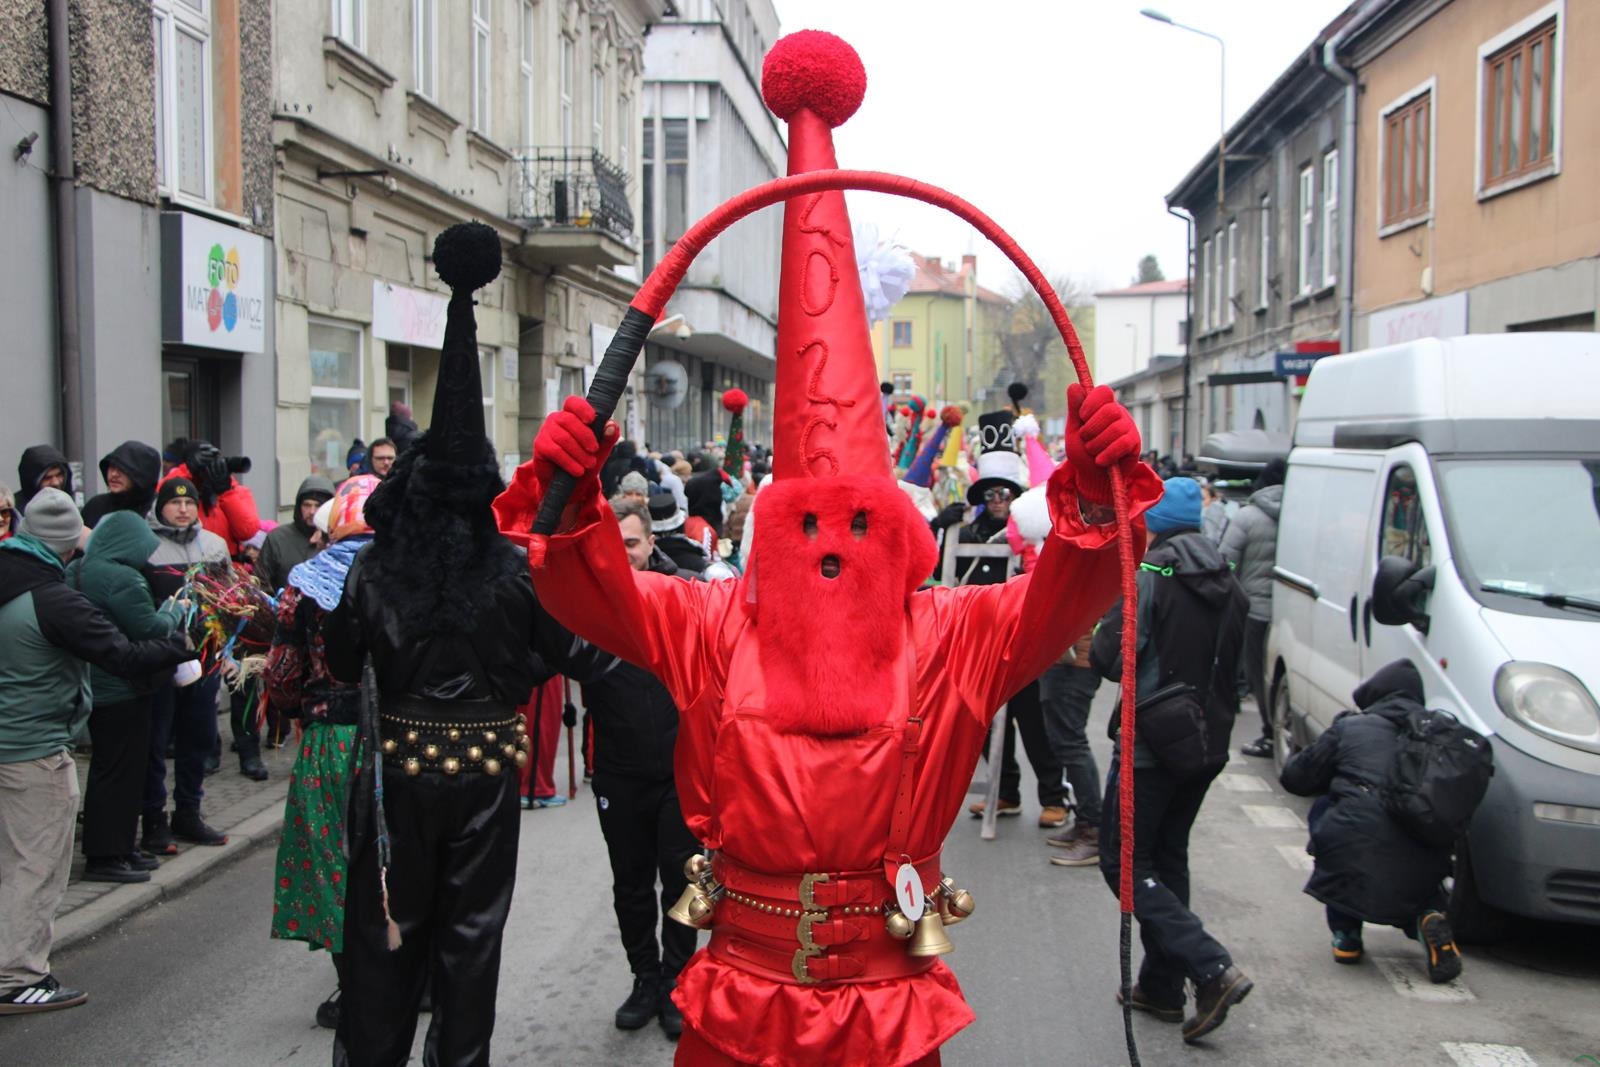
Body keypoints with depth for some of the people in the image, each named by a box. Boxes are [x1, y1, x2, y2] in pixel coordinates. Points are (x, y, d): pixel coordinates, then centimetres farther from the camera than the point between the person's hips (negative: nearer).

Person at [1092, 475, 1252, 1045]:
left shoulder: (1148, 575, -16)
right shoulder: (1228, 585, 8)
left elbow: (1109, 656, -19)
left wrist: (1095, 645, 1)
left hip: (1152, 742, -8)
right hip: (1208, 742, 8)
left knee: (1124, 861, 1)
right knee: (1168, 857, 18)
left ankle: (1213, 970, -11)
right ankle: (1162, 986, 23)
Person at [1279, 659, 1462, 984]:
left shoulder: (1350, 727, 11)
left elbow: (1296, 777, 18)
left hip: (1355, 853, -4)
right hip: (1420, 869, 4)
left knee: (1324, 811, 28)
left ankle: (1345, 935, 22)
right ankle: (1429, 915, 0)